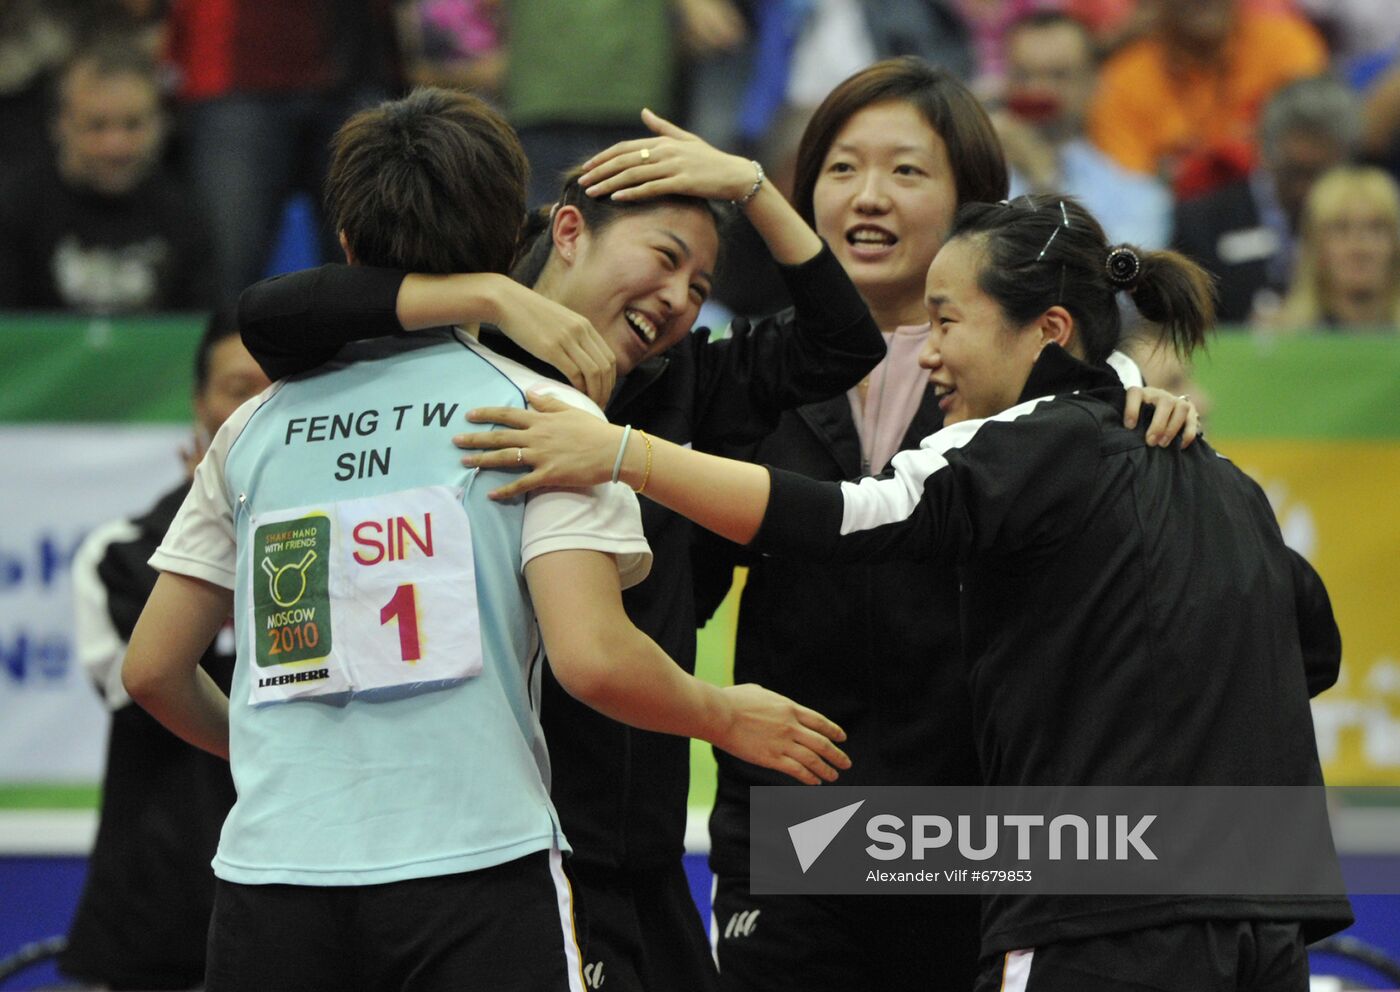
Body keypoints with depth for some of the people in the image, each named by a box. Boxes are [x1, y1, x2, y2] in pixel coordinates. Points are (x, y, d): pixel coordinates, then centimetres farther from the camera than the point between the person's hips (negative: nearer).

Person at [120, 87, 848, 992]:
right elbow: (592, 658, -11)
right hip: (476, 866, -4)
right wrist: (725, 717, 8)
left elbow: (153, 669, 15)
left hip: (270, 876, 4)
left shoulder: (258, 429, 12)